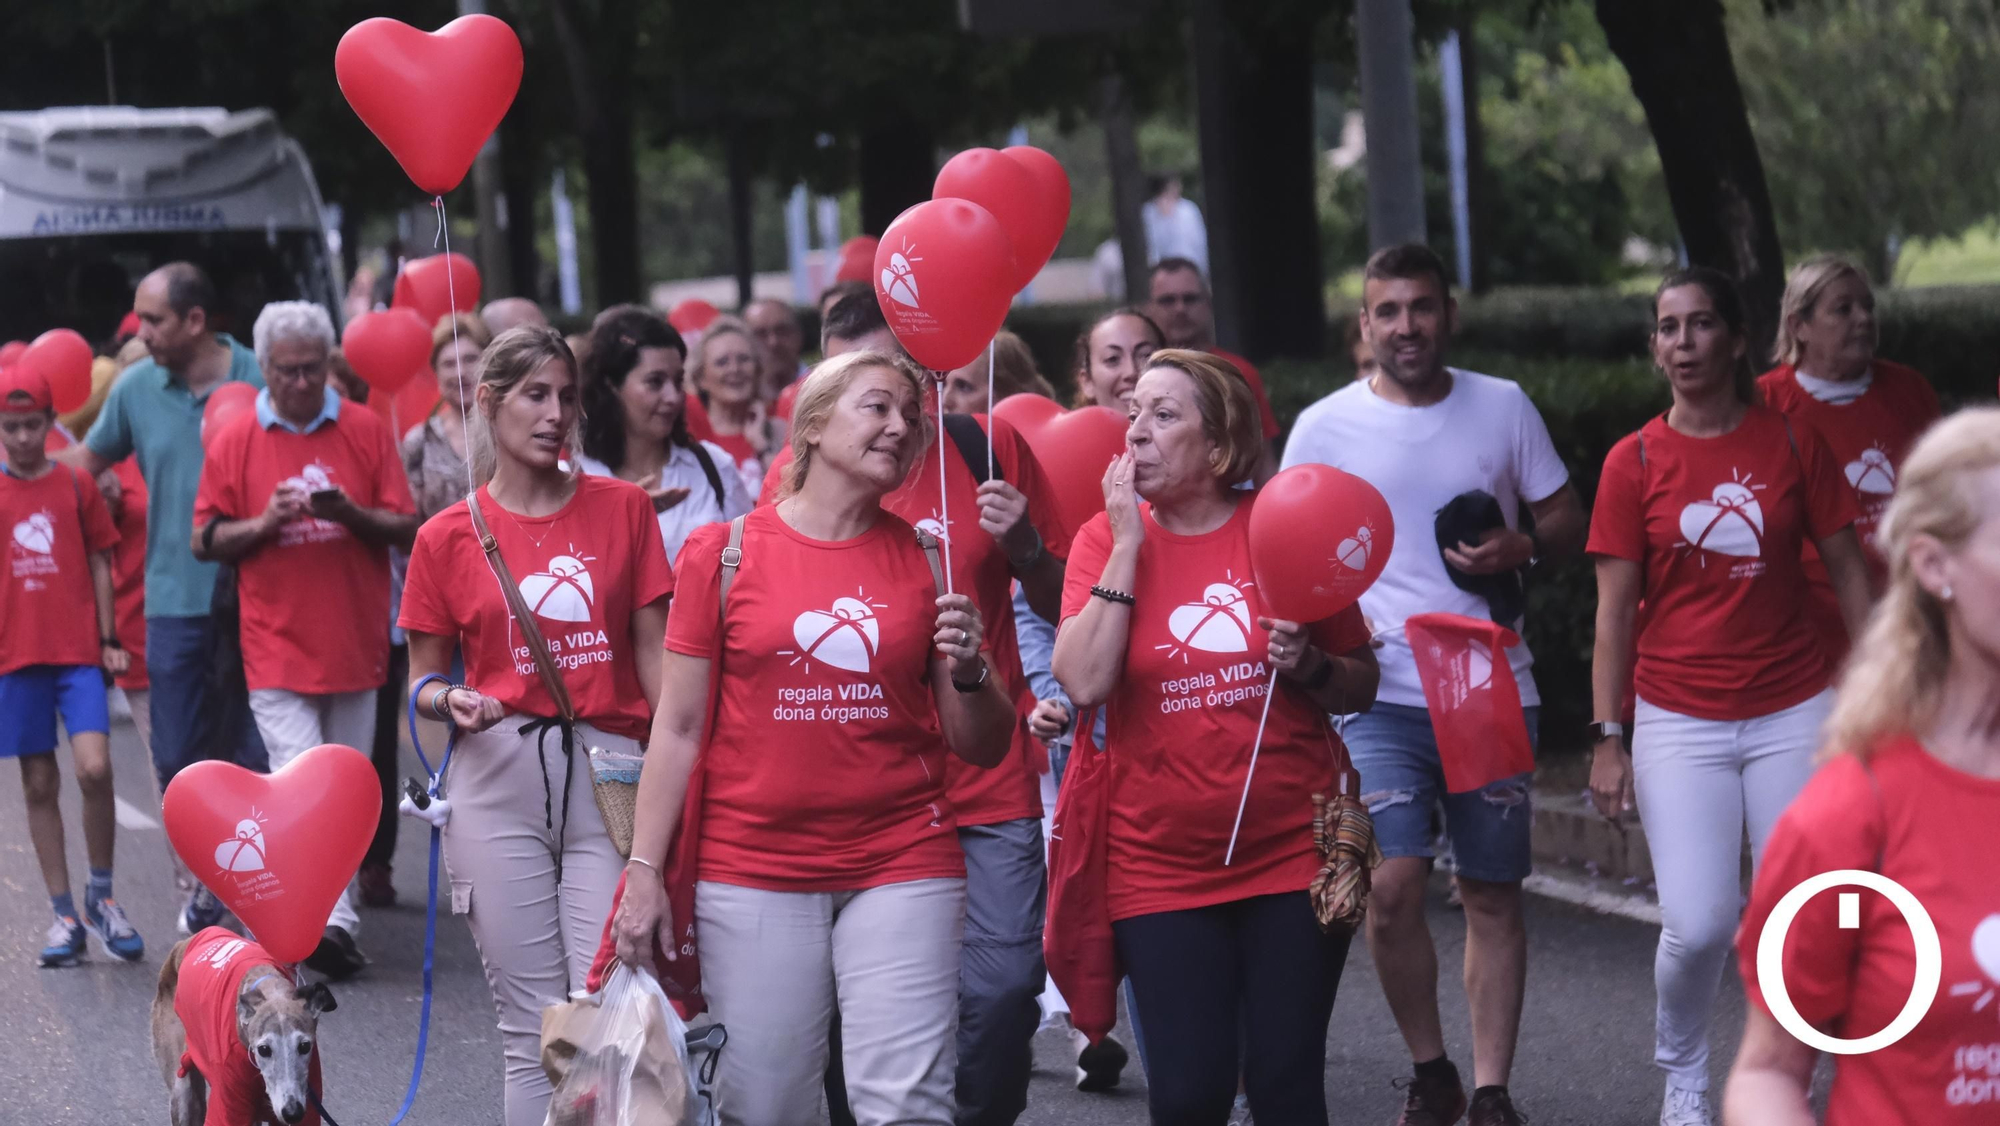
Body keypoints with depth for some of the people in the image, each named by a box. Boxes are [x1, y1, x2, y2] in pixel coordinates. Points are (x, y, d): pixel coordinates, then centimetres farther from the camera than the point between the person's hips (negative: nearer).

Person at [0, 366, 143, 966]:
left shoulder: (76, 485, 5)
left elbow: (99, 564, 9)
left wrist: (109, 639, 5)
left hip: (79, 653, -1)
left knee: (94, 768, -16)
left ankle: (101, 896, 3)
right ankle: (64, 916, 11)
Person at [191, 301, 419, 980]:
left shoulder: (366, 432, 4)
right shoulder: (233, 442, 2)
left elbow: (407, 530, 2)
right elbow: (205, 541, 4)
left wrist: (352, 514, -17)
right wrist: (263, 523, -14)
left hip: (355, 644, 2)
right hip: (276, 648, -2)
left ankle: (325, 915, 21)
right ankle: (330, 921, -20)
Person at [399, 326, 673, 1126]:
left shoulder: (623, 508, 7)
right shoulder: (448, 537, 6)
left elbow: (653, 654, 6)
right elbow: (423, 681, 12)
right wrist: (452, 702, -11)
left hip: (610, 776, 0)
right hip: (499, 781, 0)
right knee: (533, 1030, 2)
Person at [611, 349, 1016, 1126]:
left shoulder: (928, 561, 6)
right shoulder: (725, 552, 2)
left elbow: (983, 748, 8)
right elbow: (678, 728, 3)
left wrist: (969, 672, -12)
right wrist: (643, 870, -3)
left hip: (903, 869, 1)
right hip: (752, 872, -1)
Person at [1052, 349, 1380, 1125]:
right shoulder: (1107, 538, 1)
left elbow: (1361, 689, 10)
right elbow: (1084, 683, -16)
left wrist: (1311, 666, -12)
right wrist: (1128, 543, -13)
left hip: (1294, 853, 0)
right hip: (1162, 868, 0)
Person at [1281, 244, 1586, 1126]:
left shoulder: (1504, 407, 6)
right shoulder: (1326, 427, 2)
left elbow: (1566, 521, 13)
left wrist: (1522, 548, -9)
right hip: (1381, 693, -2)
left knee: (1492, 895, 6)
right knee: (1392, 887, -14)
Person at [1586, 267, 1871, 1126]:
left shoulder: (1792, 443, 2)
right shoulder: (1635, 462, 0)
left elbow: (1847, 570, 6)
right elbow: (1615, 610, 0)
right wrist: (1607, 740, -4)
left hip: (1793, 712, 1)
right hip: (1679, 723, -1)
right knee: (1699, 923, -10)